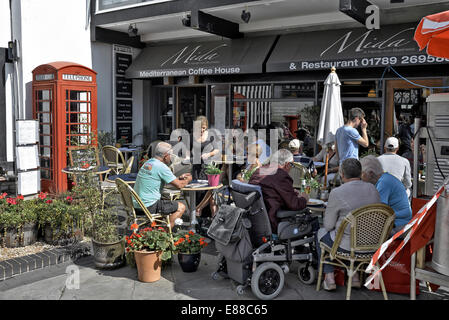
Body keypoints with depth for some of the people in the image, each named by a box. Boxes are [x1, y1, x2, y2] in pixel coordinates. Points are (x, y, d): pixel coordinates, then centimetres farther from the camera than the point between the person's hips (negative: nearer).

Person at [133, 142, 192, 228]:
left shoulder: (148, 163, 12)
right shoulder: (161, 167, -15)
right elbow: (179, 185, -13)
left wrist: (179, 178, 25)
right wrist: (187, 180, 8)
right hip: (149, 206, -9)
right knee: (181, 207, 1)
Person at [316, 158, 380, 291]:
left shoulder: (337, 193, -18)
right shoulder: (373, 189, -2)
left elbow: (328, 225, -10)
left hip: (347, 246, -5)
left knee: (321, 232, 24)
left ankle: (329, 278, 24)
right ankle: (355, 276, 33)